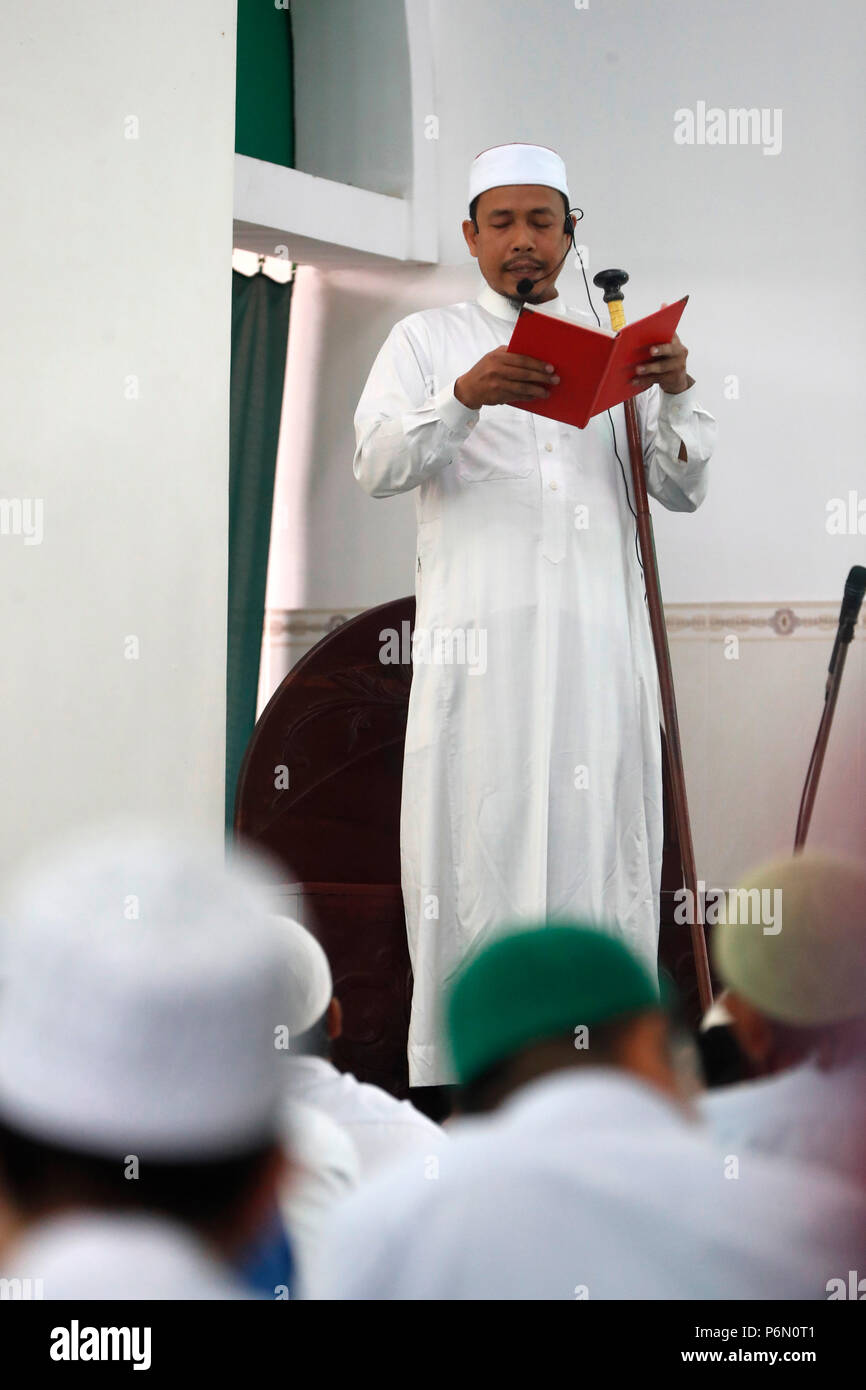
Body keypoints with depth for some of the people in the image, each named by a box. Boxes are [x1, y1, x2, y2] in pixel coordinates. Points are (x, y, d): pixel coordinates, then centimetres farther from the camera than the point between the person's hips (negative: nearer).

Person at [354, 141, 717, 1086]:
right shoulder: (426, 341, 13)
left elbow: (682, 490, 13)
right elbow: (377, 466, -4)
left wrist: (676, 394, -6)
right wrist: (464, 397, -22)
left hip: (600, 643, 3)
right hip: (479, 641, -2)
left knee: (600, 836, -3)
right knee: (479, 837, -9)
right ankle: (459, 1067, -8)